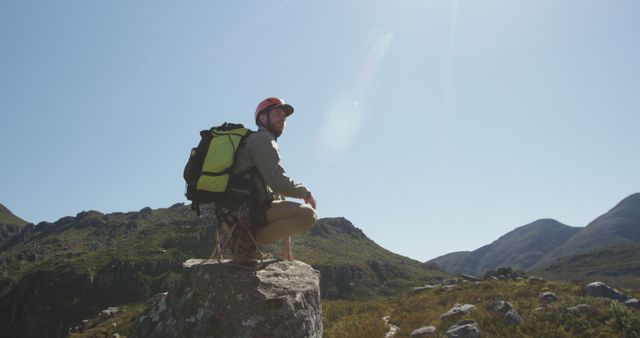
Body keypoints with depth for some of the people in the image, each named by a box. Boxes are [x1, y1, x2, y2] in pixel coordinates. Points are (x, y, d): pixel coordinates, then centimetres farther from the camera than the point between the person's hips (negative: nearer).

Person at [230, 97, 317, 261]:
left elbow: (276, 191, 25)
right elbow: (279, 182, -19)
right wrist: (306, 193, 1)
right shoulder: (262, 139, -4)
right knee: (308, 215, -21)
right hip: (246, 212, -10)